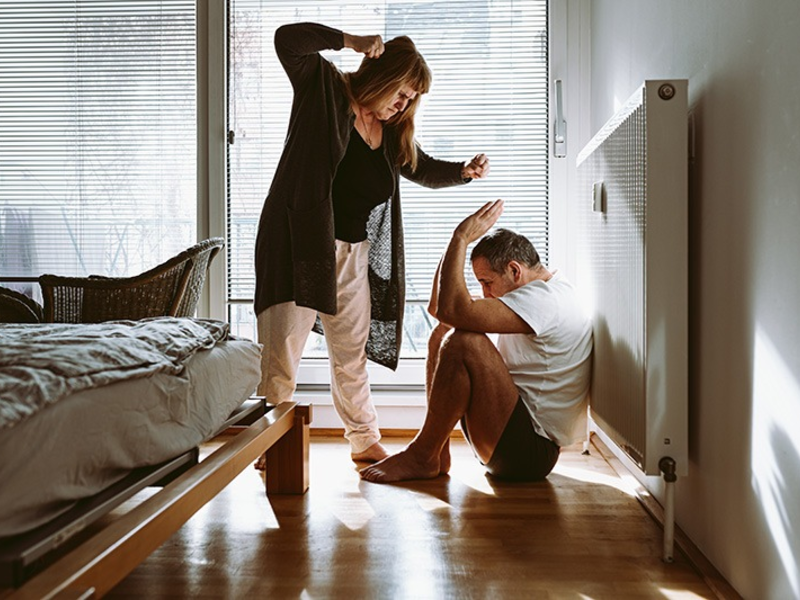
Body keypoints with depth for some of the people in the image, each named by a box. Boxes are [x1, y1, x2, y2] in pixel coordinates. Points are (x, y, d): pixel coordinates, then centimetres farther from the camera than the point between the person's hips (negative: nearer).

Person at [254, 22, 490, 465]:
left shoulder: (393, 134, 10)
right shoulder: (326, 90, -5)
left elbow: (424, 169, 22)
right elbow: (287, 39, -17)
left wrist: (463, 171, 5)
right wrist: (351, 42, -19)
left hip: (353, 253, 6)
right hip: (299, 245, -6)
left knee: (352, 355, 15)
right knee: (282, 350, -3)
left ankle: (365, 441, 29)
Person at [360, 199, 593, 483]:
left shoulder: (544, 300, -19)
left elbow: (452, 310, -31)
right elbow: (437, 307, 10)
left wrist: (461, 237, -20)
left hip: (531, 451, -10)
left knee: (463, 342, -27)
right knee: (443, 333, 6)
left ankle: (422, 457, -10)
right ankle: (438, 454, 0)